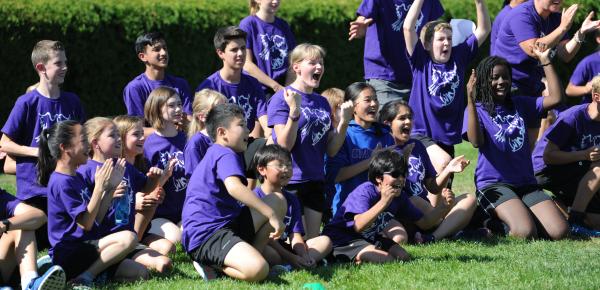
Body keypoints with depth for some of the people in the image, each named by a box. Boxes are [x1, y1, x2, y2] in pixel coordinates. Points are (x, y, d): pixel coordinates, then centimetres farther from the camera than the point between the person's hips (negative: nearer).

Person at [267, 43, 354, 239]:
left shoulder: (322, 103, 11)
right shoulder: (282, 99, -8)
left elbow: (331, 150, 10)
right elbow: (284, 145, -16)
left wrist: (344, 122, -3)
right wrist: (294, 112, -26)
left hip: (315, 180, 7)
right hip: (290, 182, -7)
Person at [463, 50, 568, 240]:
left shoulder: (520, 104, 14)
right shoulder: (477, 110, -1)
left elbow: (556, 98, 4)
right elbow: (476, 142, -20)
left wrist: (545, 61, 1)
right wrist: (470, 101, -29)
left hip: (525, 183, 5)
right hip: (493, 183, -5)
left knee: (559, 232, -14)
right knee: (525, 233, -29)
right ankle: (497, 222, 3)